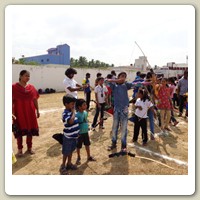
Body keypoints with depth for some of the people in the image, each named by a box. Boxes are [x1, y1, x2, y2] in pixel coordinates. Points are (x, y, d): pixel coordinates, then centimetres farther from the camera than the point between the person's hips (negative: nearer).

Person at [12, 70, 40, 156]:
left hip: (30, 112, 4)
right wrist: (12, 113, -12)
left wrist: (37, 110, 9)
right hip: (19, 112, -3)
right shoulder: (14, 87, -8)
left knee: (30, 130, 11)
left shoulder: (31, 87, 3)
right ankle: (20, 149, 22)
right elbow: (12, 101, -8)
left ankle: (29, 147, 28)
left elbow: (35, 100, 8)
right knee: (19, 131, 6)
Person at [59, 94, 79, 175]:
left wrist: (77, 133, 17)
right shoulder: (65, 113, -24)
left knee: (71, 151, 23)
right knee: (66, 152, 9)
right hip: (68, 137, -8)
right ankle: (63, 166, 27)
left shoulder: (71, 112, 3)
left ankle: (69, 163, 40)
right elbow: (71, 121, -43)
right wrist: (73, 112, -28)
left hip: (74, 136, 8)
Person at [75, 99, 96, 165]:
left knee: (87, 144, 19)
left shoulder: (85, 112, -2)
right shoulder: (77, 115, -24)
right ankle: (78, 158, 34)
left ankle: (89, 157, 37)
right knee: (79, 146, 13)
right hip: (80, 133, -6)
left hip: (86, 132, 7)